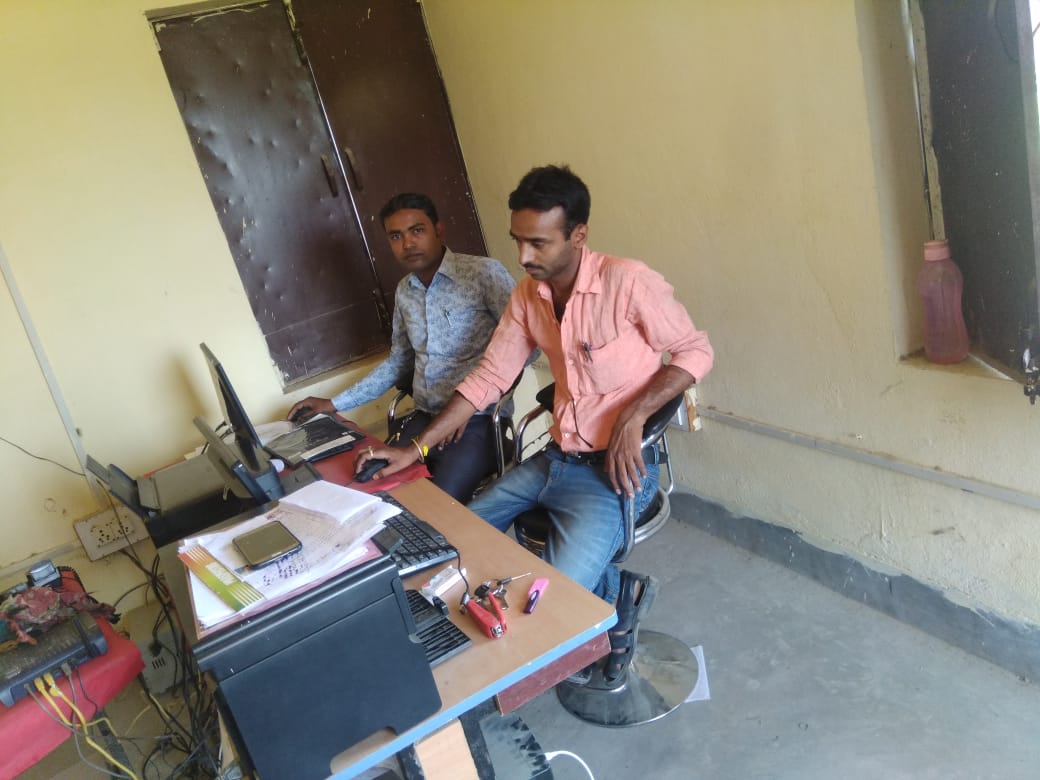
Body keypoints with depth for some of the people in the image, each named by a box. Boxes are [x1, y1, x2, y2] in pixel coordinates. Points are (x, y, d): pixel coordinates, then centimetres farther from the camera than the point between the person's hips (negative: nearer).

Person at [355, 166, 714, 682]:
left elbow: (696, 352, -9)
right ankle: (608, 585, 15)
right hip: (555, 460, 8)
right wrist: (416, 449, 0)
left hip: (615, 468, -7)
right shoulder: (527, 295, 3)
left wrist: (632, 414, -23)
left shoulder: (628, 281, -17)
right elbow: (487, 378, 6)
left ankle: (622, 595, 13)